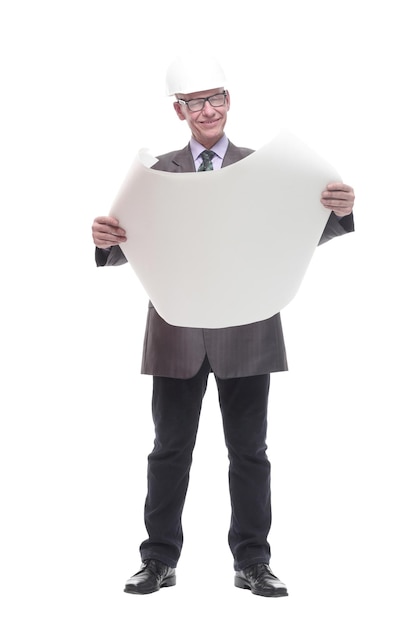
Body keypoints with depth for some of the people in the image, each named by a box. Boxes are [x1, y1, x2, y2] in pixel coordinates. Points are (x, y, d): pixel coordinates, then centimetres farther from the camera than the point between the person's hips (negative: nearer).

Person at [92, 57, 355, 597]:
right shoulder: (159, 173, 6)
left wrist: (338, 212, -25)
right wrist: (108, 239, -24)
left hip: (246, 331, 0)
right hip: (178, 332, 1)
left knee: (249, 449, 7)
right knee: (171, 449, 7)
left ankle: (252, 562, 15)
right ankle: (160, 559, 16)